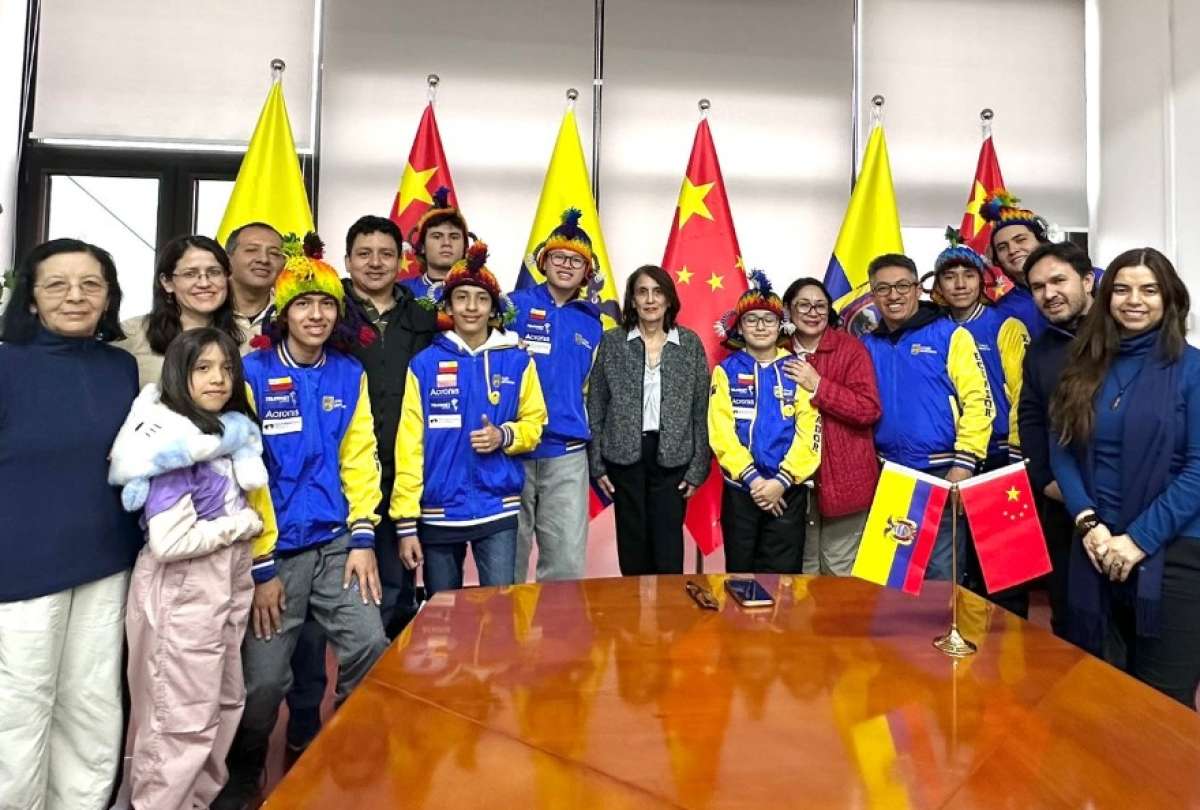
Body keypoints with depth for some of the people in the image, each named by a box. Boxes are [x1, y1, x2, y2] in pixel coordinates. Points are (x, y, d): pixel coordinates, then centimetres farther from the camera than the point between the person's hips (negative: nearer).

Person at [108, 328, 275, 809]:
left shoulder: (233, 431, 7)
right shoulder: (175, 442, -18)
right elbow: (169, 542, -26)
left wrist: (249, 523, 0)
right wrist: (245, 524, -14)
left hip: (228, 585, 9)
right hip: (182, 592, -8)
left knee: (226, 702, 19)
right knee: (184, 721, 4)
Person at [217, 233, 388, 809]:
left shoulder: (350, 376, 5)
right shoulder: (253, 375, -8)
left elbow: (358, 458, 5)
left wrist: (363, 538, -2)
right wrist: (260, 566, -9)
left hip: (336, 543, 3)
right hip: (277, 550, -3)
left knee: (371, 650, -4)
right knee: (263, 679, 4)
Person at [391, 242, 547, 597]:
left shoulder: (517, 362, 2)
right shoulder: (424, 365, -2)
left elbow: (534, 422, 9)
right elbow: (409, 447, -4)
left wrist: (504, 436, -13)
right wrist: (405, 521, -7)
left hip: (498, 510, 0)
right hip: (438, 513, 0)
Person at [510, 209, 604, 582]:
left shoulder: (591, 321, 12)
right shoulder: (517, 305, 0)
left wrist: (594, 448, 15)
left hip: (567, 455, 3)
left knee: (568, 561, 4)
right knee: (508, 557, 9)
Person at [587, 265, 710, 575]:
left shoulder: (690, 343, 1)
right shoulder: (611, 341, 0)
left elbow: (701, 410, 2)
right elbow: (595, 406, 1)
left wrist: (698, 467, -2)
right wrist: (596, 463, -2)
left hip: (672, 457, 0)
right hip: (624, 456, 0)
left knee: (668, 548, 2)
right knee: (632, 544, 9)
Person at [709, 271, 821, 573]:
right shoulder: (727, 370, 3)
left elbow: (809, 432, -4)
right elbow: (721, 432, -6)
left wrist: (782, 480, -13)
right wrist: (753, 478, -14)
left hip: (787, 490, 0)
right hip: (740, 488, 0)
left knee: (783, 575, 6)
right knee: (740, 573, 10)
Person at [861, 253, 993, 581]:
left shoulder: (950, 335, -2)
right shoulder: (868, 346, 10)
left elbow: (978, 401, -8)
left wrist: (964, 464, -14)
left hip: (941, 474, -4)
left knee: (940, 575, 2)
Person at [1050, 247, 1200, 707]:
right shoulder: (1086, 366, 8)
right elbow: (1062, 449, 5)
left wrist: (1139, 538, -15)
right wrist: (1088, 522, -8)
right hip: (1095, 549, 3)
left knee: (1163, 700, 6)